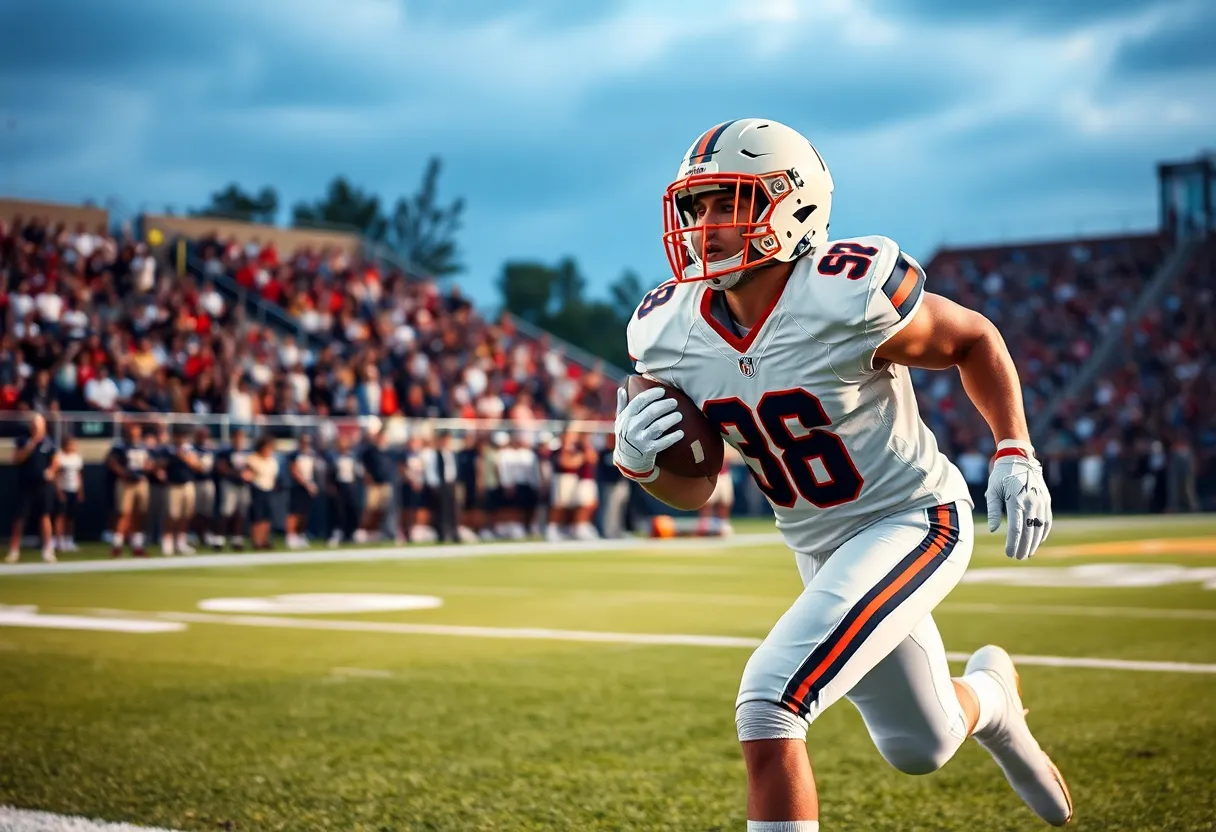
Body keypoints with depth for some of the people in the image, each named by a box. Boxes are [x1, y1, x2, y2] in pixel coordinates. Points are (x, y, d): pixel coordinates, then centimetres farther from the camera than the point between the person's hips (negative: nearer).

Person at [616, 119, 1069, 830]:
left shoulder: (852, 297, -25)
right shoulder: (671, 333, -9)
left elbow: (974, 340, -5)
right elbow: (695, 488, 2)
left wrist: (1016, 454, -11)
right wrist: (639, 463, -19)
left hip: (914, 520, -6)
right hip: (821, 550, 6)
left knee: (767, 705, -24)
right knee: (921, 749, 22)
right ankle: (991, 691, 57)